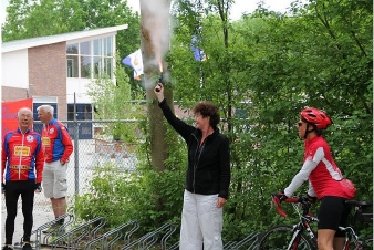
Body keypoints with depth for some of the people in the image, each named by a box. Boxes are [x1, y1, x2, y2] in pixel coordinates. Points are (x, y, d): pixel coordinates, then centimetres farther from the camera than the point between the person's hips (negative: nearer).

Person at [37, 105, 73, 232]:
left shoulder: (58, 127, -11)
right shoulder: (44, 127, 14)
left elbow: (69, 145, -13)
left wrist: (63, 160, -13)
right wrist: (44, 159, 12)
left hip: (58, 164, -8)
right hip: (47, 164, 8)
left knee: (59, 195, -4)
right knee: (52, 196, 10)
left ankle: (61, 223, 0)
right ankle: (57, 221, 17)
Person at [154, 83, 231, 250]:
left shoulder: (221, 141, -11)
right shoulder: (192, 135, 5)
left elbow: (225, 170, -12)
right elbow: (173, 121, 1)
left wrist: (223, 194, -16)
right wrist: (161, 99, -5)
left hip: (209, 196, -7)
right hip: (190, 194, 7)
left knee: (211, 235, -1)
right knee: (189, 234, 10)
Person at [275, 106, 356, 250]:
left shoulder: (318, 146, -13)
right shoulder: (310, 143, 17)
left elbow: (303, 174, -13)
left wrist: (286, 193, -6)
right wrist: (311, 195, 20)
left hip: (333, 195, -11)